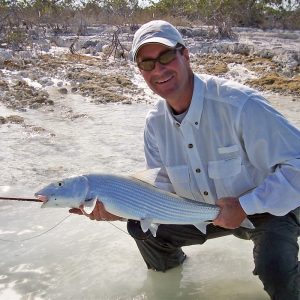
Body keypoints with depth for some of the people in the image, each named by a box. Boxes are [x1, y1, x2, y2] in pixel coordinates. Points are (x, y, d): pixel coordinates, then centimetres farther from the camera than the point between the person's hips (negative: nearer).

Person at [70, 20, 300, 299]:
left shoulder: (240, 104, -31)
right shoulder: (155, 123, -8)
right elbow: (162, 189, -2)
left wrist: (244, 207, -29)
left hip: (267, 208, -5)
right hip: (206, 211, 6)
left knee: (275, 271, -32)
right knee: (141, 226, 0)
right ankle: (169, 269, 32)